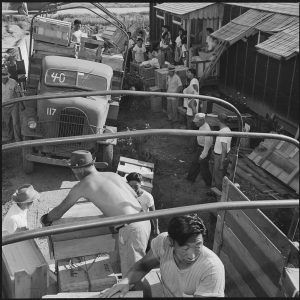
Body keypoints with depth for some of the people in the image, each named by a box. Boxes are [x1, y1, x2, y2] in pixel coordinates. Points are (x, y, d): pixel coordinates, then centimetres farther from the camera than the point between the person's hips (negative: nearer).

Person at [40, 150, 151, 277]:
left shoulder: (83, 185, -4)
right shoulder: (113, 175, 14)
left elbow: (60, 211, 8)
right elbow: (134, 195, 23)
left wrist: (46, 218, 29)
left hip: (130, 229, -8)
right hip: (144, 220, 8)